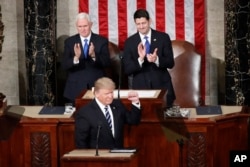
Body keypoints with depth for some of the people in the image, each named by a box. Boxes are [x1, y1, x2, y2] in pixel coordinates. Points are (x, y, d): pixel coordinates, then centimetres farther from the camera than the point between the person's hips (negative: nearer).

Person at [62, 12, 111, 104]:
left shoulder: (102, 41, 1)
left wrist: (94, 55, -25)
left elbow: (107, 63, -7)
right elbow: (64, 65, -6)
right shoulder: (69, 42, 2)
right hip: (76, 89, 0)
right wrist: (76, 57, -26)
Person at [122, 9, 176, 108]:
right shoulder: (130, 42, 1)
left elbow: (170, 63, -1)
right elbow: (127, 69, -3)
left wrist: (157, 60, -21)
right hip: (140, 88, 0)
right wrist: (140, 59, -21)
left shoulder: (163, 37, 1)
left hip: (162, 86, 0)